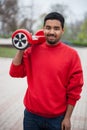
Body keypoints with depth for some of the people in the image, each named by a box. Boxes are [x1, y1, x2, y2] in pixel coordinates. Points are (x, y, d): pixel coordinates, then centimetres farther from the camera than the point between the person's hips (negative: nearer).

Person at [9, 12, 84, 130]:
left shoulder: (71, 54, -8)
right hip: (31, 116, 2)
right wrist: (21, 49, -10)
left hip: (57, 118, -2)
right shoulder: (33, 50, 0)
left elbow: (74, 90, -5)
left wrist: (67, 118, -4)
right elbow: (15, 73, -3)